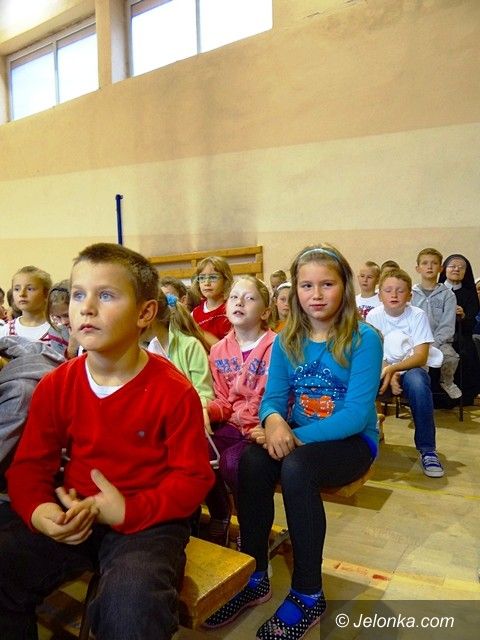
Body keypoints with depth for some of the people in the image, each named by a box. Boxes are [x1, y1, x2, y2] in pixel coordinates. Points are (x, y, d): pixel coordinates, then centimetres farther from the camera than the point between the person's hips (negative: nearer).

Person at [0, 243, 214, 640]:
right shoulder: (56, 385, 0)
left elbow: (193, 477, -9)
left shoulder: (173, 391, -13)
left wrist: (126, 511, -22)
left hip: (147, 521, -4)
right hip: (73, 517, 5)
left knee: (131, 597, -32)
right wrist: (38, 510, -15)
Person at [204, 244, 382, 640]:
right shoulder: (286, 341, 2)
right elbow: (273, 397, 0)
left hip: (351, 441, -4)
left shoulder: (364, 339, -12)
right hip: (296, 437, 4)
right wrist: (273, 420, -25)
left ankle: (308, 595, -13)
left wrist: (298, 436, -28)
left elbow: (357, 414, -19)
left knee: (295, 468, -33)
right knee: (251, 461, -26)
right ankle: (255, 577, -6)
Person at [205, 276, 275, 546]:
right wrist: (204, 410, -10)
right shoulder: (219, 350, 8)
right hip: (235, 425, 5)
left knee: (232, 461, -29)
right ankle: (219, 518, 7)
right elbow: (224, 402, 11)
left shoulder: (276, 346, -10)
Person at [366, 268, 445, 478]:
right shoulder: (374, 316, -5)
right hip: (383, 369, 2)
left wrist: (393, 369, -31)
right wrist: (388, 375, -24)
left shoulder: (418, 315, -9)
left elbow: (420, 357, -15)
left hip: (412, 368, -1)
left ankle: (427, 450, -25)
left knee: (416, 381, -37)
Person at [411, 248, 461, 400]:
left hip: (439, 341, 0)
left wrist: (433, 345, -15)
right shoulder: (410, 293, 7)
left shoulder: (447, 295, 6)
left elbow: (447, 326, -2)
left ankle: (447, 382, 5)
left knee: (450, 356, -29)